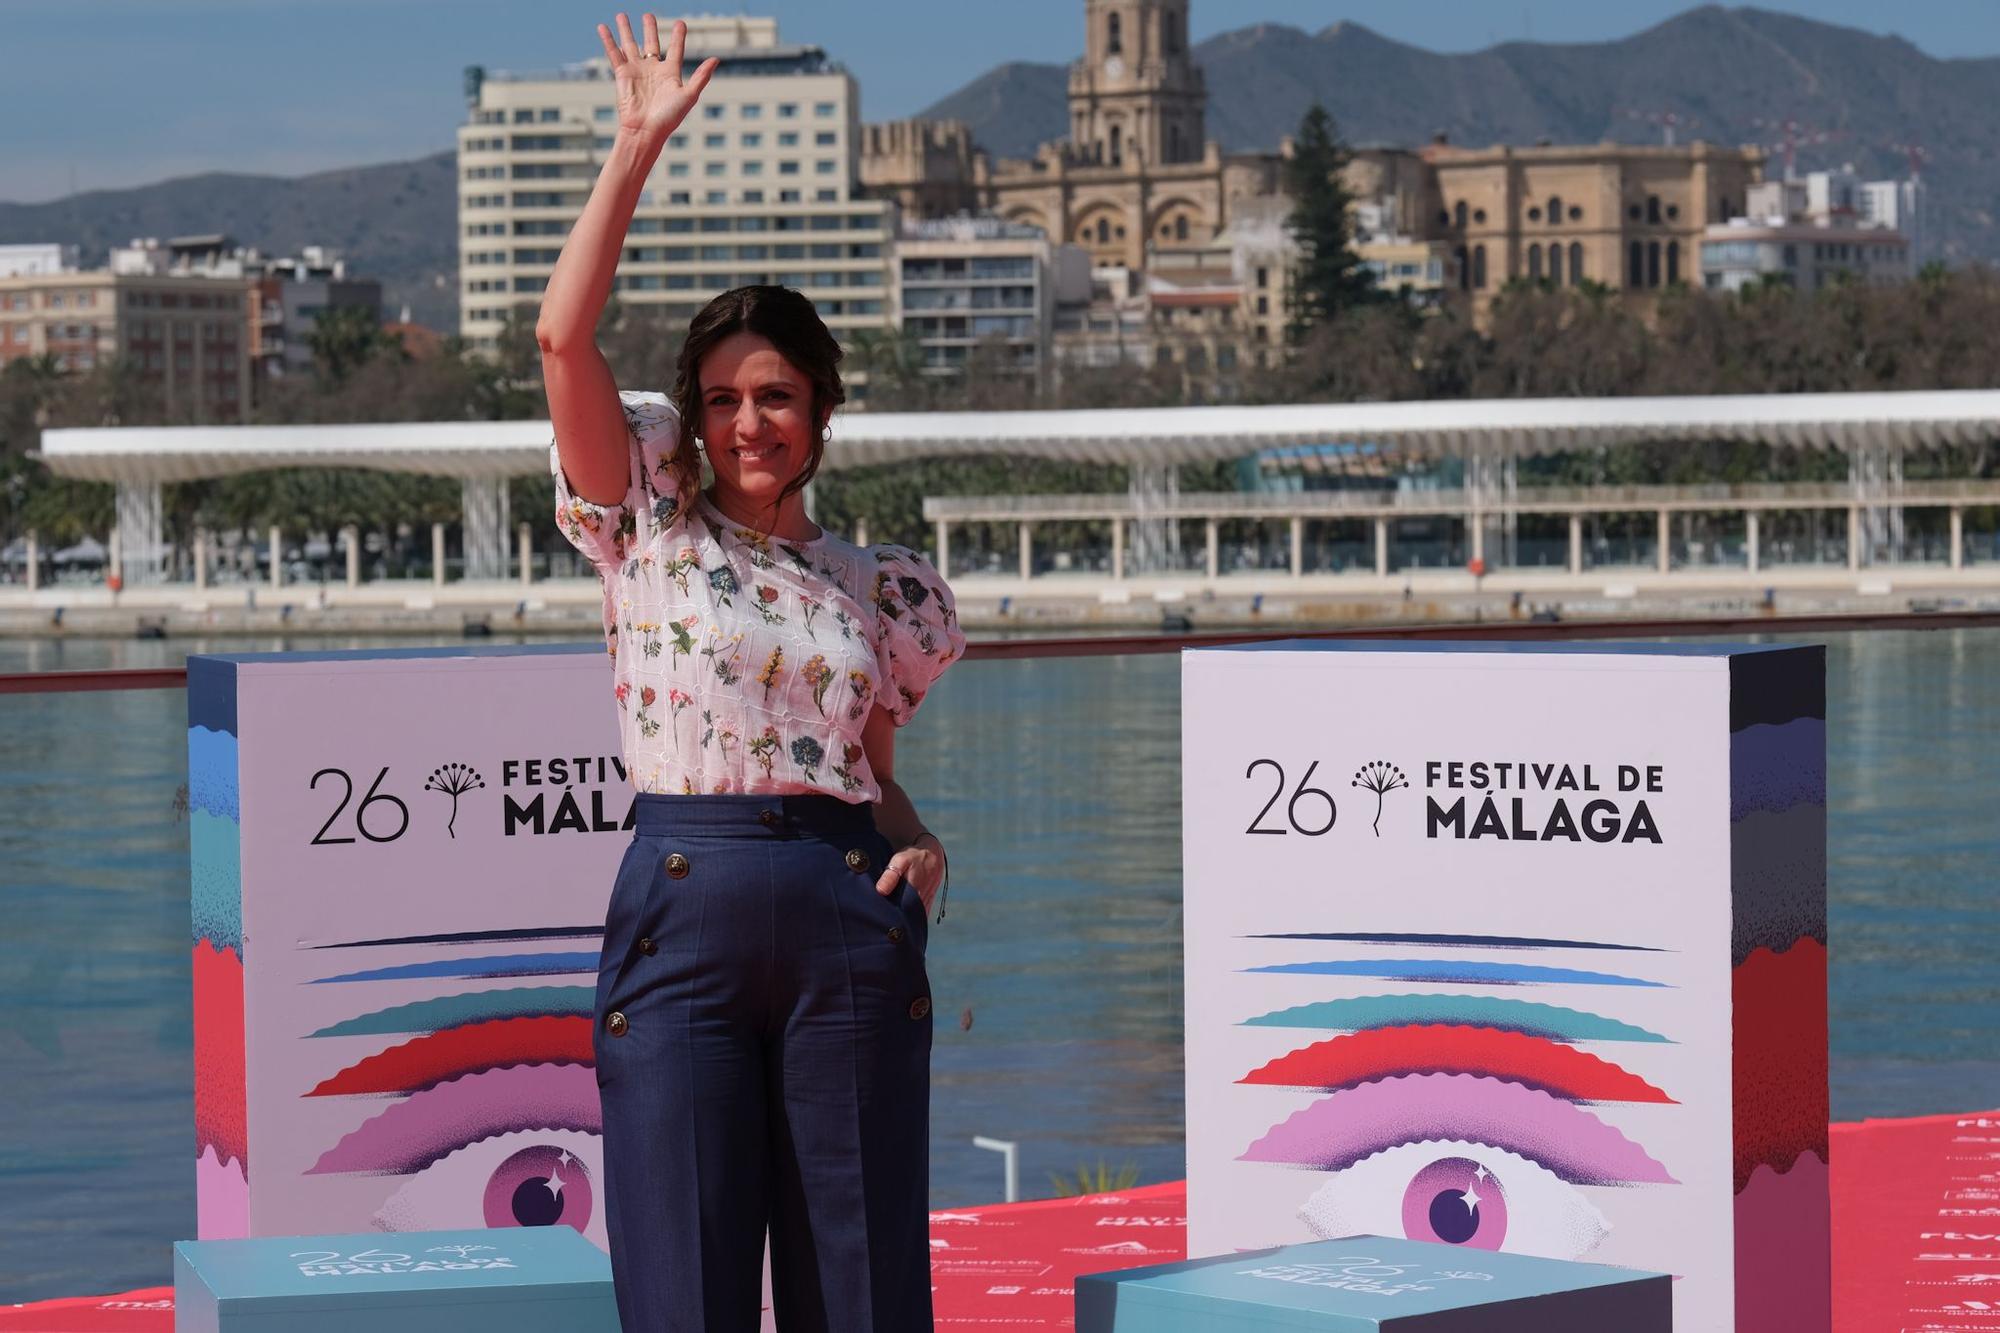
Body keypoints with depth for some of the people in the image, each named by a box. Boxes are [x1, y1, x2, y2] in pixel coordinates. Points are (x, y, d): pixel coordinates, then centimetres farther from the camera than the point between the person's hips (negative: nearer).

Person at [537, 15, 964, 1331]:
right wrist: (640, 144, -6)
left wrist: (918, 845, 0)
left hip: (851, 924, 2)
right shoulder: (650, 531, 7)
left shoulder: (879, 587, 15)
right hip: (682, 906, -2)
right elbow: (566, 336, -5)